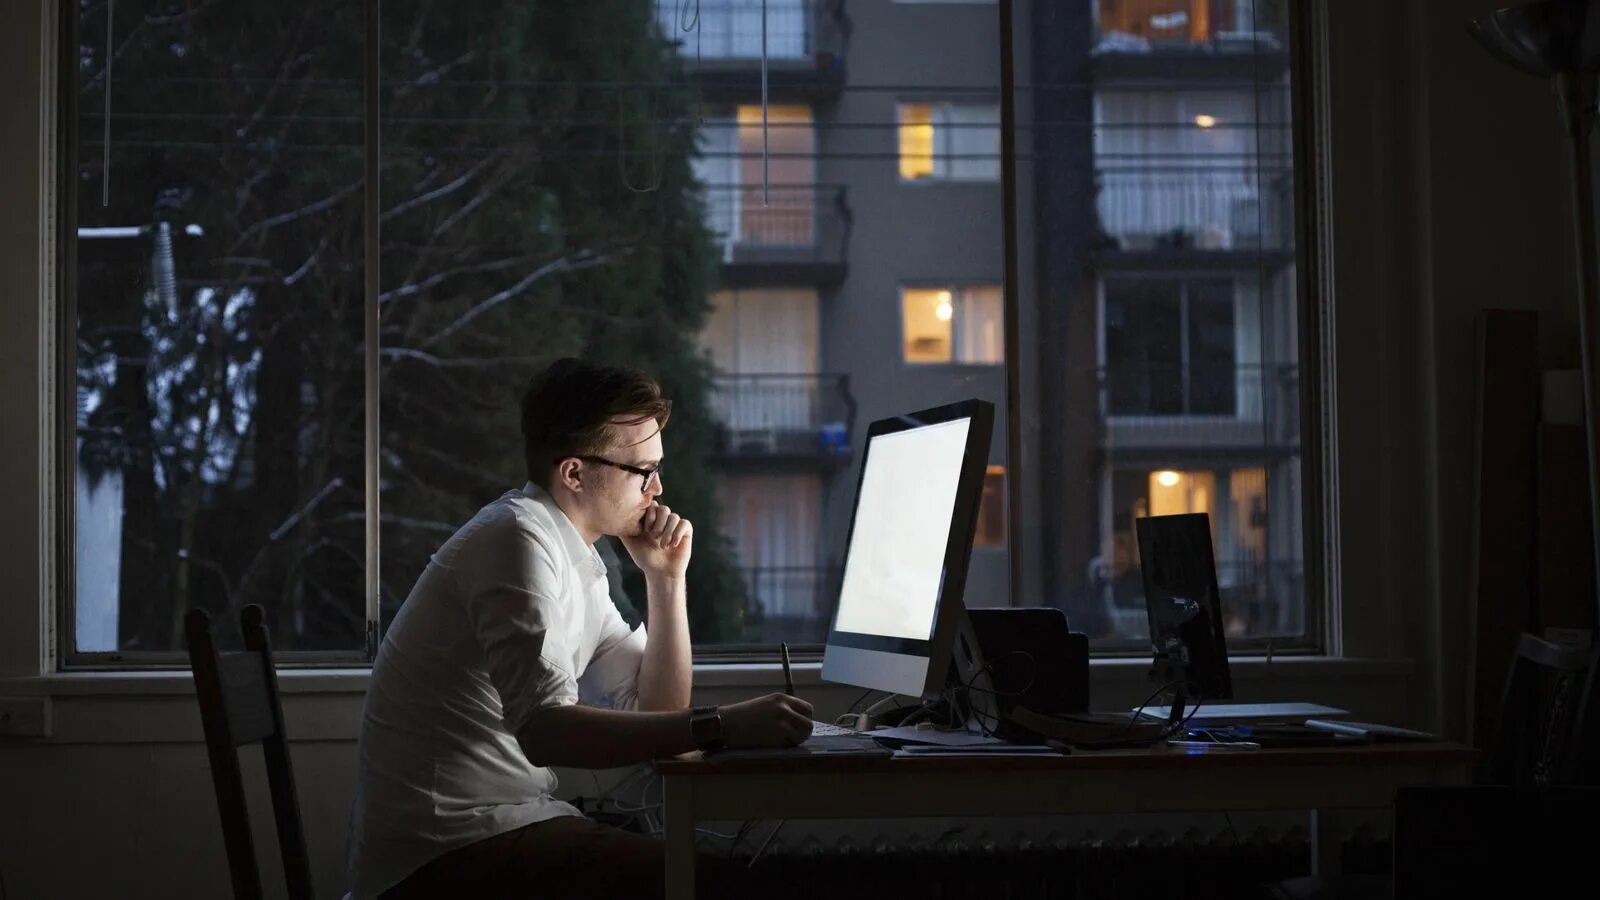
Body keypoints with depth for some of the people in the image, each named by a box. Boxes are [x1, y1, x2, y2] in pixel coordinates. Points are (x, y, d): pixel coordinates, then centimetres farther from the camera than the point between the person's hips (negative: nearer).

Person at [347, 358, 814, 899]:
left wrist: (666, 579, 6)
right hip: (445, 856, -9)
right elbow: (544, 731, -27)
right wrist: (721, 726, -29)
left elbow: (654, 711, 15)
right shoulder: (519, 538, -15)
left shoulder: (576, 559, 15)